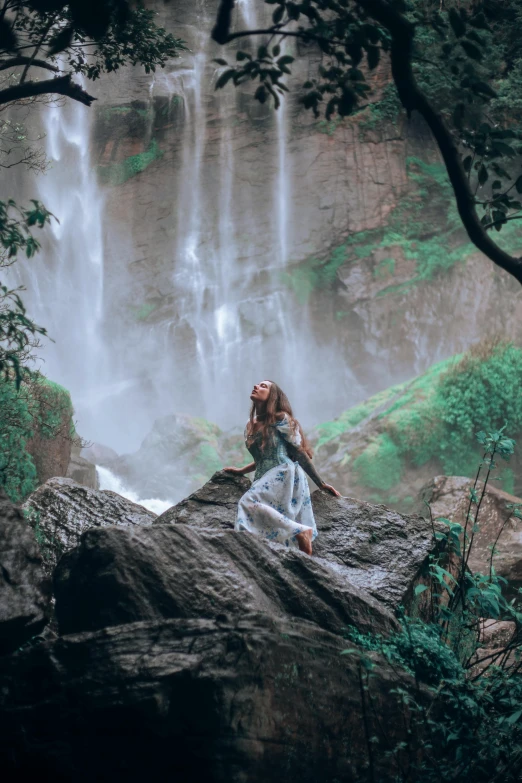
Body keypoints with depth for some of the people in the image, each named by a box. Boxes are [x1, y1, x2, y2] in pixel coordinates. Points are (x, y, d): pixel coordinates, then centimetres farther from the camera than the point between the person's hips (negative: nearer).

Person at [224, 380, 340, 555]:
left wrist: (321, 484, 1)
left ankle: (299, 531, -30)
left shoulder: (281, 419, -1)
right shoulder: (250, 425, 19)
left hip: (285, 474, -7)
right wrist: (242, 471, 29)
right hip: (265, 480, 7)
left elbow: (300, 453, 0)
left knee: (249, 502, -30)